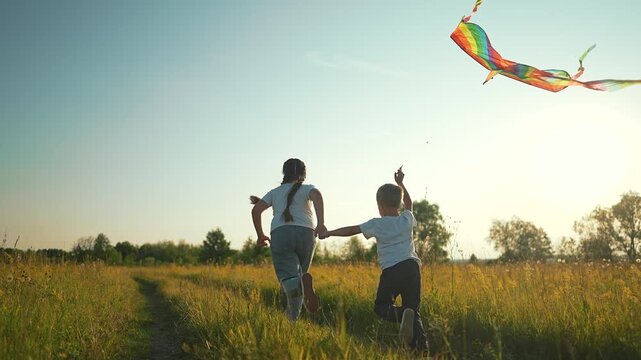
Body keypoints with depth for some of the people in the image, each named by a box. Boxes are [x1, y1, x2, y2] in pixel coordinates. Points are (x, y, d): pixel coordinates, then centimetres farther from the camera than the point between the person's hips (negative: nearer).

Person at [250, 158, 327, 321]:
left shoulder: (275, 192, 25)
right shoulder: (307, 189, 18)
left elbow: (256, 210, 14)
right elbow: (317, 195, -6)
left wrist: (260, 235, 23)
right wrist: (321, 223, -18)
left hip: (280, 233, 0)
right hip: (305, 233, 0)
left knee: (288, 276, -8)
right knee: (300, 271, 17)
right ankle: (305, 280, -19)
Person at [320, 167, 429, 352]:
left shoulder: (377, 224, 2)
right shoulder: (407, 219, 12)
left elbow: (351, 230, 8)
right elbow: (408, 203, 33)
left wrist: (329, 233, 19)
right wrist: (400, 183, 41)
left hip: (391, 270, -3)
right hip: (412, 266, 4)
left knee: (381, 306, 10)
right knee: (413, 307, 7)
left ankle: (402, 314, -24)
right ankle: (421, 344, -16)